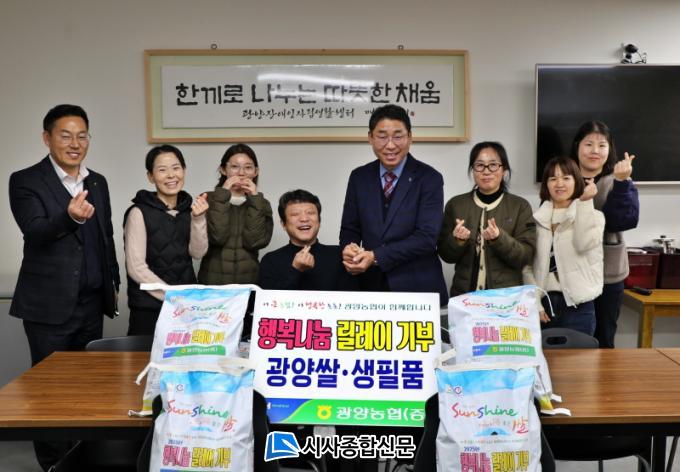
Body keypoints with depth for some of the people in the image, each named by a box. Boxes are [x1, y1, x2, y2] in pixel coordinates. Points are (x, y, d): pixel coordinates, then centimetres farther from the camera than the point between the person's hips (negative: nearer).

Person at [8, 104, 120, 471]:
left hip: (92, 303, 5)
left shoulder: (98, 183, 11)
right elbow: (35, 231, -22)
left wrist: (113, 282, 18)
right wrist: (70, 217, -41)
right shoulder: (26, 181, -7)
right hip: (49, 305, -5)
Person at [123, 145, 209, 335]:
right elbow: (136, 268, -13)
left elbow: (198, 253, -2)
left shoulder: (189, 207, 5)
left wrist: (198, 219, -15)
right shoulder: (140, 212, -10)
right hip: (150, 307, -4)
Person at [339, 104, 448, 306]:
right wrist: (349, 249, -15)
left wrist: (376, 257, -21)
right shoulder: (359, 177, 5)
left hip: (418, 288, -3)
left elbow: (426, 237, -14)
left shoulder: (429, 178, -7)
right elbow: (349, 229, 8)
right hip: (371, 286, 3)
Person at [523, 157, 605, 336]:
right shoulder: (537, 218, 8)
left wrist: (585, 202, -17)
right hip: (543, 303, 2)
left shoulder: (593, 216, 3)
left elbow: (584, 243, -18)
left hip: (577, 305, -2)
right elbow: (526, 264, 5)